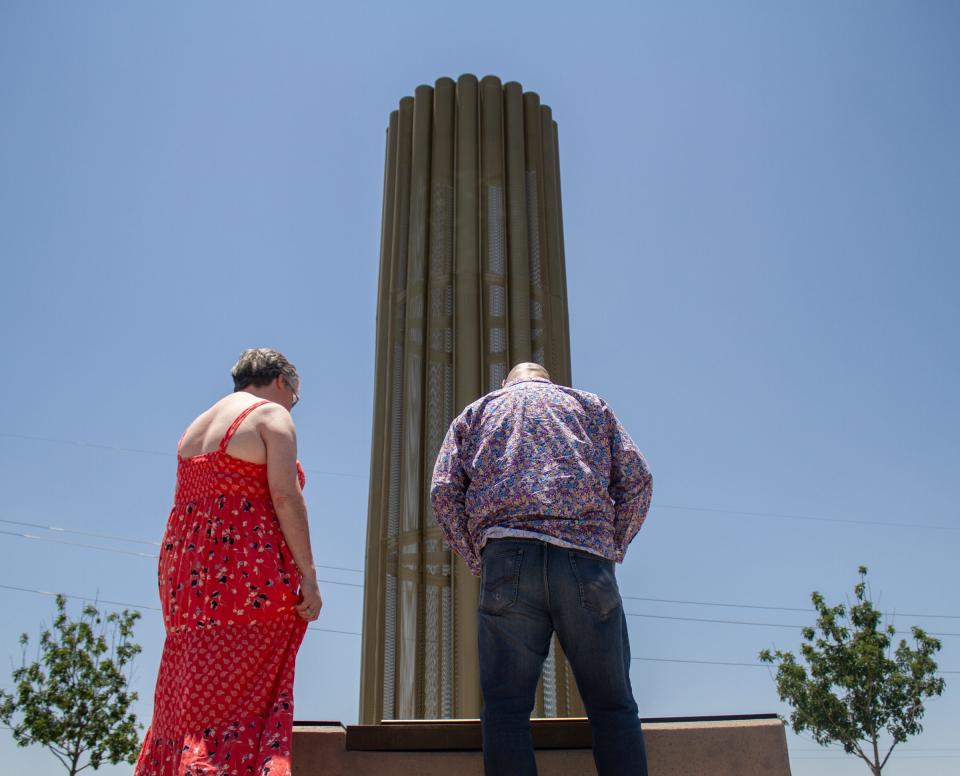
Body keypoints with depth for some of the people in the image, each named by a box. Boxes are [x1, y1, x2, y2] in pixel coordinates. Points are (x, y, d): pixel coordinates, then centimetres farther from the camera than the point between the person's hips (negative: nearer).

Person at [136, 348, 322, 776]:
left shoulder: (195, 427, 22)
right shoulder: (272, 416, -1)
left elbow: (189, 505, 19)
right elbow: (285, 496, -12)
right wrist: (307, 574, -13)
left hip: (185, 571, 7)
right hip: (249, 575, -7)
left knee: (189, 699, 8)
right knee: (245, 698, -6)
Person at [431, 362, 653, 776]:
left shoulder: (477, 411, 25)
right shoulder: (590, 403, 26)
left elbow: (443, 491, 10)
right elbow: (637, 480, 13)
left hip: (508, 556, 0)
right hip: (586, 556, 1)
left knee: (506, 707, 1)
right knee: (613, 705, 5)